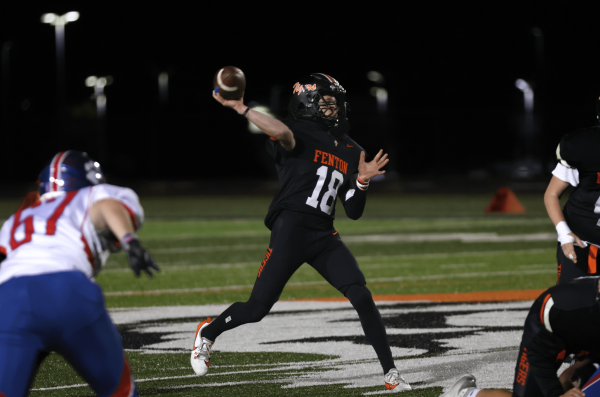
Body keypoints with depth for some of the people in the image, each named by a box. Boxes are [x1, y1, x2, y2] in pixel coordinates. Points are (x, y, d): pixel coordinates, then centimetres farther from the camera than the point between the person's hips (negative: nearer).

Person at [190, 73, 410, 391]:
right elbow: (282, 132, -30)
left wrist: (362, 181, 0)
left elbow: (354, 212, 16)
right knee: (257, 308, -4)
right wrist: (241, 109, -31)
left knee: (362, 297, -12)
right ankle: (208, 332, 27)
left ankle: (390, 372, -5)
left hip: (324, 236, 5)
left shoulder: (352, 153, 16)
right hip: (291, 230, -5)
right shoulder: (301, 137, -2)